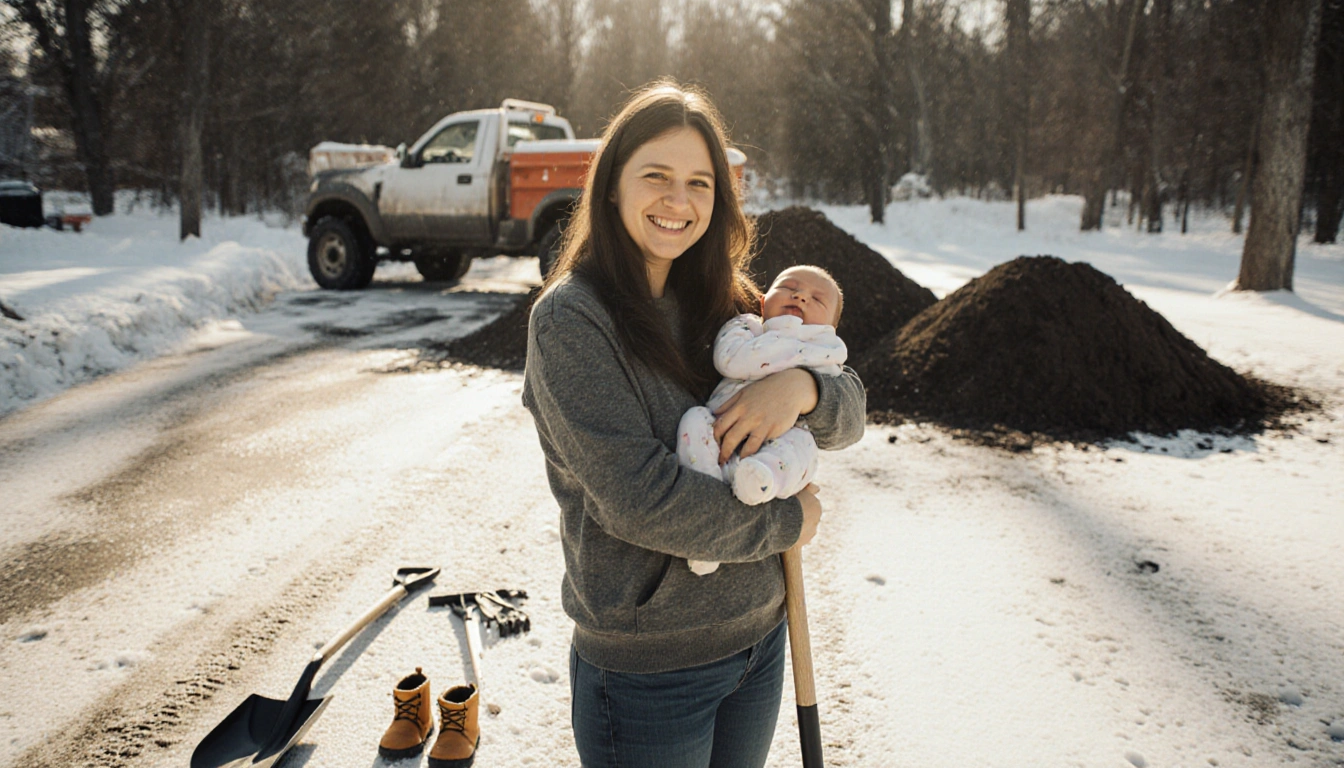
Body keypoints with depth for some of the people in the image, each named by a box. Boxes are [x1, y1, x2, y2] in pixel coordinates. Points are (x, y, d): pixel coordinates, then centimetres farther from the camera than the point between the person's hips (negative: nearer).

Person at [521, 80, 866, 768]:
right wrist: (786, 522, -12)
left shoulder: (723, 306, 3)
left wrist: (802, 386, -20)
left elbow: (849, 415, 2)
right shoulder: (570, 316, -16)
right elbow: (639, 497, -24)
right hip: (648, 669, -6)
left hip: (759, 636, 6)